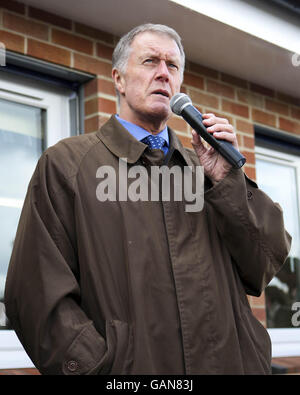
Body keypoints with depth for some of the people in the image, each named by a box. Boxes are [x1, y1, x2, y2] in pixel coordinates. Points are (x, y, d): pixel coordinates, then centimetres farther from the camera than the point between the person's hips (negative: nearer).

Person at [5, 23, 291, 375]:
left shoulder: (204, 166, 11)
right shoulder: (66, 164, -2)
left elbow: (268, 264, 4)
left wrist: (226, 180, -7)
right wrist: (104, 367, -20)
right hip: (133, 368, -4)